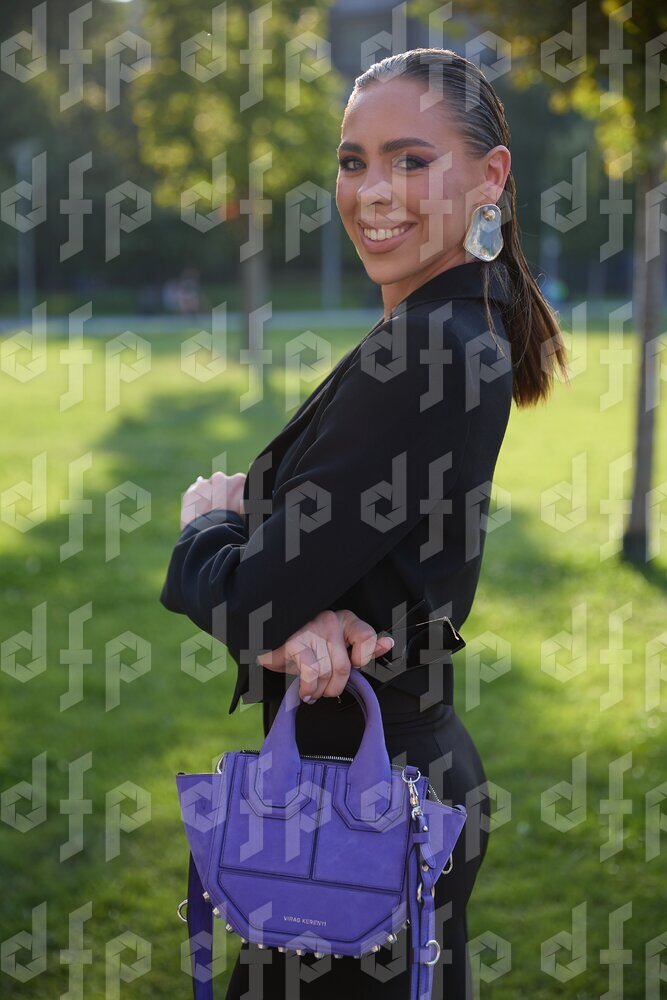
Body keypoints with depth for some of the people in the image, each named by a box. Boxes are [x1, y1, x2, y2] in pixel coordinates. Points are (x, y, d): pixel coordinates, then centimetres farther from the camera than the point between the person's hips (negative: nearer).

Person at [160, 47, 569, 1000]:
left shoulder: (421, 355, -23)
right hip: (411, 762, 9)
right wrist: (296, 617, -20)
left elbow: (246, 603, -22)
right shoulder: (464, 334, 8)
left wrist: (207, 520, 1)